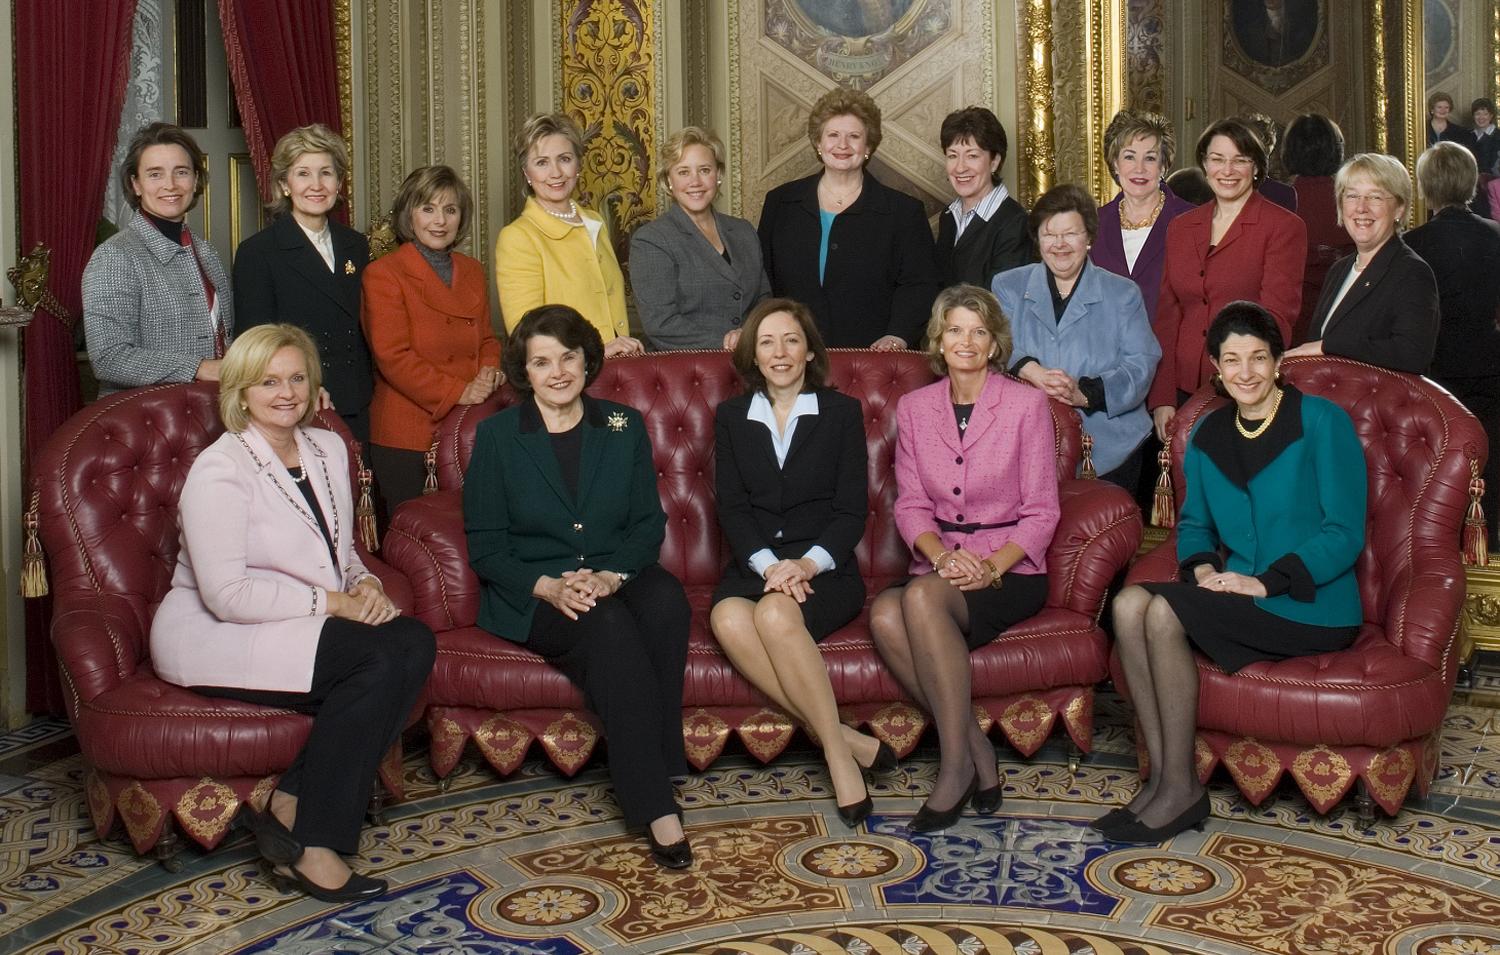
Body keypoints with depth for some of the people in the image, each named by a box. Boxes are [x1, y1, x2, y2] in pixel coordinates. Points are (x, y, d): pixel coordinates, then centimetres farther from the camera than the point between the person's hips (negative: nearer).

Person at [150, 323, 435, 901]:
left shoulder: (328, 449, 11)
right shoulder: (219, 471, -12)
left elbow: (342, 552, 21)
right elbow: (227, 596, -20)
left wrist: (366, 585, -3)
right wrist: (334, 601, -18)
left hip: (299, 629, 7)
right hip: (211, 638, -7)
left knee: (414, 643, -23)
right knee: (389, 653, -28)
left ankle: (290, 807, -17)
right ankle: (312, 845, -19)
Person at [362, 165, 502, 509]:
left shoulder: (473, 271, 15)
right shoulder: (382, 274, -4)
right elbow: (392, 356, -12)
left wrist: (490, 371, -2)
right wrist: (457, 393, -16)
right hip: (407, 437, -5)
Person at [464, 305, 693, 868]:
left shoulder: (623, 426, 10)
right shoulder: (496, 436, 4)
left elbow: (649, 523, 6)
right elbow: (484, 545, 0)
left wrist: (610, 576, -15)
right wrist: (549, 587, -18)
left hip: (617, 580, 3)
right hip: (530, 595, -2)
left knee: (666, 598, -33)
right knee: (609, 628, -35)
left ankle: (657, 762, -26)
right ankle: (656, 808, -34)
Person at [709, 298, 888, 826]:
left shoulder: (842, 412, 10)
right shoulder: (731, 416, 16)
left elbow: (852, 510, 2)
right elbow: (731, 507, 6)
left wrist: (808, 563, -16)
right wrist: (768, 564, -13)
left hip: (824, 566, -2)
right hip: (754, 564, 2)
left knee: (776, 614, -36)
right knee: (728, 619, -33)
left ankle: (835, 749, -25)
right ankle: (844, 741, -28)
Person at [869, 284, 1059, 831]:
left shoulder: (1027, 404, 0)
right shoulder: (914, 408, 11)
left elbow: (1041, 512, -1)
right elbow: (910, 504, 7)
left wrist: (992, 566, -18)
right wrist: (943, 556, -13)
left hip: (1012, 571, -3)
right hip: (940, 568, 4)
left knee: (922, 596, -34)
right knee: (884, 615, -30)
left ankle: (956, 763, -25)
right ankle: (975, 750, -18)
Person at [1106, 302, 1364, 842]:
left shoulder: (1321, 422, -5)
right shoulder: (1208, 434, 13)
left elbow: (1345, 532, -10)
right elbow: (1194, 522, 21)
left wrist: (1264, 581, -18)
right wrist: (1201, 567, -2)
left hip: (1311, 607, -6)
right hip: (1240, 598, 6)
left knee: (1165, 613, -27)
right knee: (1129, 605, -21)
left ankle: (1181, 790, -16)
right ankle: (1160, 775, -19)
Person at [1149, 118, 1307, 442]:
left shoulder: (1284, 227, -2)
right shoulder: (1180, 228, 12)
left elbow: (1276, 317, -9)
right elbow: (1167, 315, 10)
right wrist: (1162, 399, 1)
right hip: (1184, 389, 4)